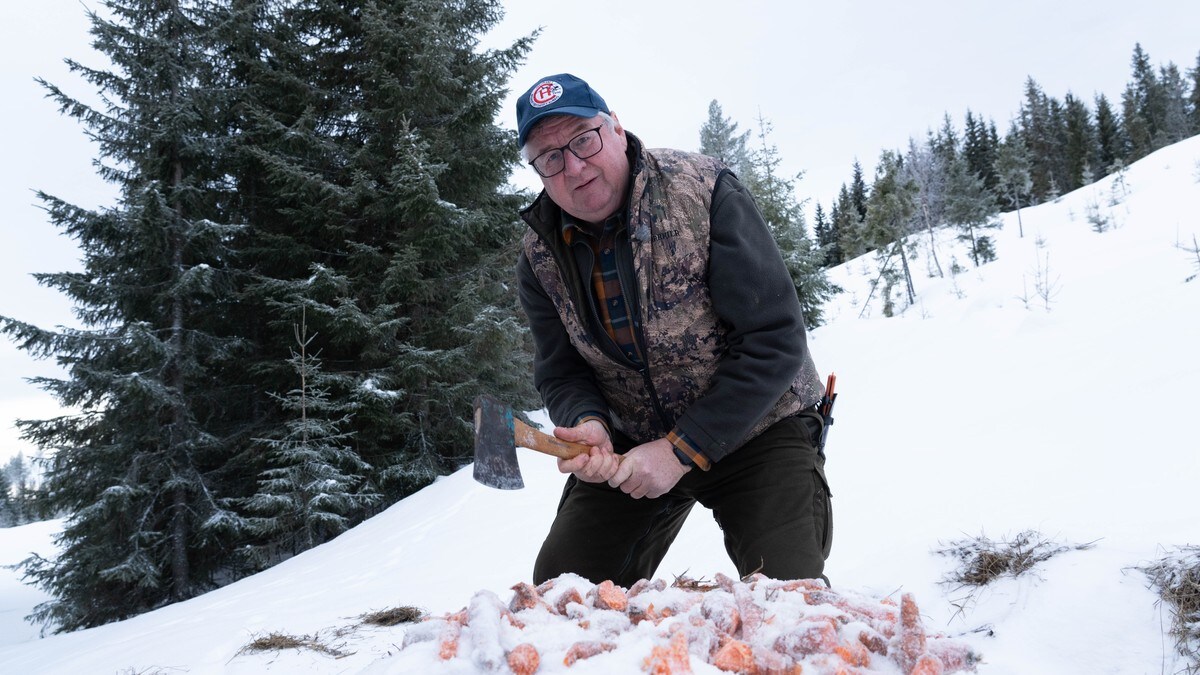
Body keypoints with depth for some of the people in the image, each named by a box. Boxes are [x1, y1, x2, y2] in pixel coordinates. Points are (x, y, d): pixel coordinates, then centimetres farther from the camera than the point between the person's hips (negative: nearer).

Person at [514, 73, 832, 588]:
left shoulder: (704, 190, -21)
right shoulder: (540, 257, -7)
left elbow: (776, 342, -23)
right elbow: (560, 373, 2)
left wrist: (682, 451, -24)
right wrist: (588, 424, -23)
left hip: (755, 428, -3)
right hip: (631, 444, 4)